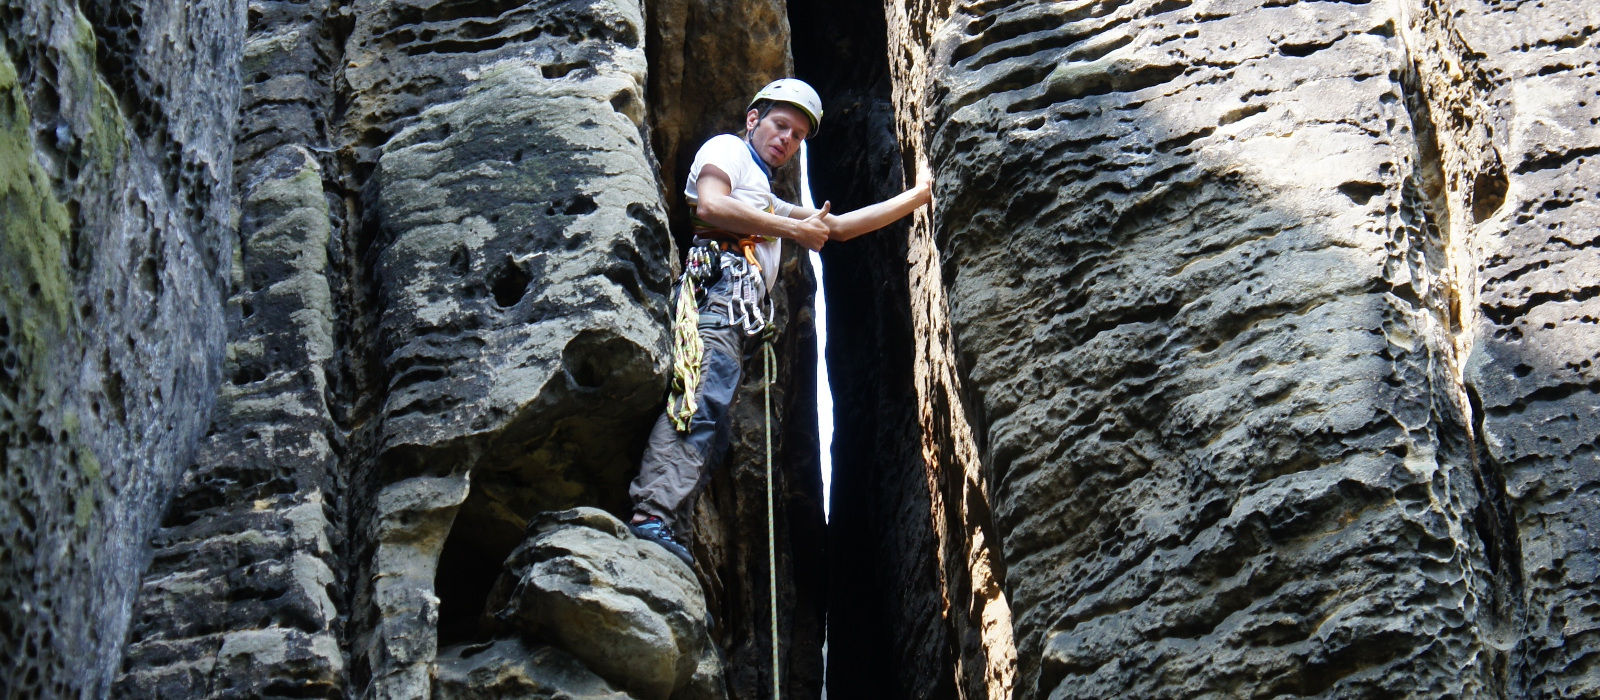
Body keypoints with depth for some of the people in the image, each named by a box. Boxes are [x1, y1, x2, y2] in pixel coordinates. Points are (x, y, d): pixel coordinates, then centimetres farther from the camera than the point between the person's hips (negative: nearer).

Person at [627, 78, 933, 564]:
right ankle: (653, 515, -43)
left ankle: (655, 521, -27)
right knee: (703, 399, -28)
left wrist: (919, 196, 45)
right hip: (718, 279, -9)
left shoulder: (768, 202, 43)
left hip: (740, 311, 9)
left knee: (711, 429, -11)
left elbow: (840, 227, 45)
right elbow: (711, 205, -3)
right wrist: (794, 229, 6)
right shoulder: (727, 148, 18)